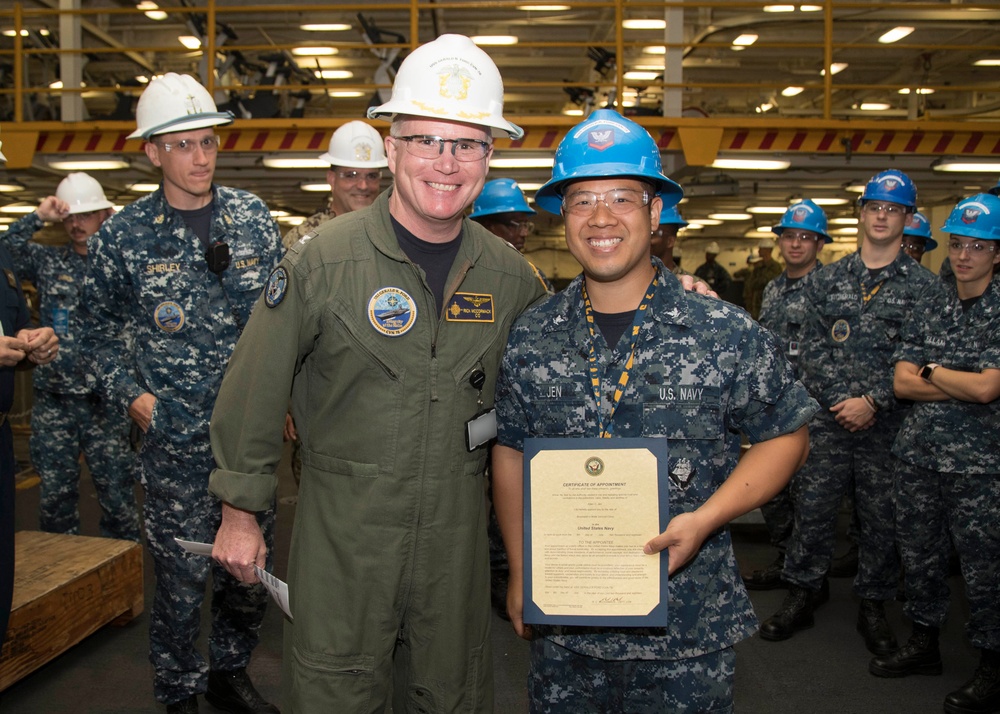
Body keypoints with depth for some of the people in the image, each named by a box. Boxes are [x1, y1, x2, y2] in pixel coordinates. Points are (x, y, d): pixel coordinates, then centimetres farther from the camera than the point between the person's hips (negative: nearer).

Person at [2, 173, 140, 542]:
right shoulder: (47, 260, 10)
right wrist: (38, 218, -7)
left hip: (106, 402, -2)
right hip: (53, 402, 2)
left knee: (118, 497, 1)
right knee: (55, 498, 9)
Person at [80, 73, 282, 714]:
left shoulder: (255, 218, 2)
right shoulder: (123, 238, -3)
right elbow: (101, 330, 9)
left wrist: (283, 394, 5)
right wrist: (131, 395, -1)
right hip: (175, 439, -2)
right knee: (182, 574, 6)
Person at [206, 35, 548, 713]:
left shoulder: (510, 274, -1)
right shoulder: (324, 259, -13)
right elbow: (255, 390, -6)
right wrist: (240, 512, 0)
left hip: (456, 532, 3)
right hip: (342, 533, -3)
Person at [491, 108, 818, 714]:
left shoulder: (727, 335, -9)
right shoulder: (532, 338, -1)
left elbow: (787, 435, 0)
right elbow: (511, 452, 8)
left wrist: (704, 519, -14)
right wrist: (520, 575, 7)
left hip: (687, 626, -2)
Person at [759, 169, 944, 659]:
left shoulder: (925, 287, 1)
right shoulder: (827, 280, 7)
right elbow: (811, 349, 3)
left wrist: (873, 401, -14)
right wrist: (841, 399, -9)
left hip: (889, 424, -1)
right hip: (829, 418, 1)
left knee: (882, 517, 8)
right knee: (812, 509, 5)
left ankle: (873, 607, 24)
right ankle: (800, 598, 20)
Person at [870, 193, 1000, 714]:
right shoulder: (927, 312, 9)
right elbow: (902, 383, 0)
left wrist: (929, 370, -4)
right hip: (918, 453, 5)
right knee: (919, 553, 15)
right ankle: (924, 642, 32)